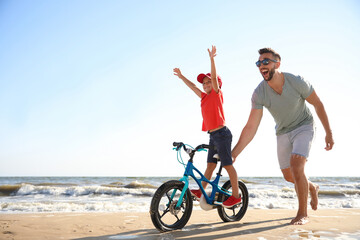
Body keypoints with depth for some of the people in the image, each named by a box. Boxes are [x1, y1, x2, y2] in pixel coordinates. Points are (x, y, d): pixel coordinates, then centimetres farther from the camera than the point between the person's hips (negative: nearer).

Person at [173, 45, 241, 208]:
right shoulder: (204, 97, 15)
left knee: (227, 164, -4)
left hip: (222, 134, -8)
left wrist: (212, 58, -24)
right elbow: (192, 87, 25)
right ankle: (200, 191, 17)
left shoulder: (217, 93, -3)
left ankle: (235, 195, 3)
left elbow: (214, 77, -16)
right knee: (211, 164, 13)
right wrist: (181, 76, 29)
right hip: (213, 135, 8)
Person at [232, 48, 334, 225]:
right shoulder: (259, 93, -22)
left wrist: (329, 133, -5)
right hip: (283, 132, 4)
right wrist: (233, 153, -31)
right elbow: (251, 127, -23)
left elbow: (318, 105, -10)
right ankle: (312, 188, 45)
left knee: (296, 165, -23)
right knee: (289, 176, 10)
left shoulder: (296, 82, -26)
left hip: (303, 126, -3)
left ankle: (302, 213, -5)